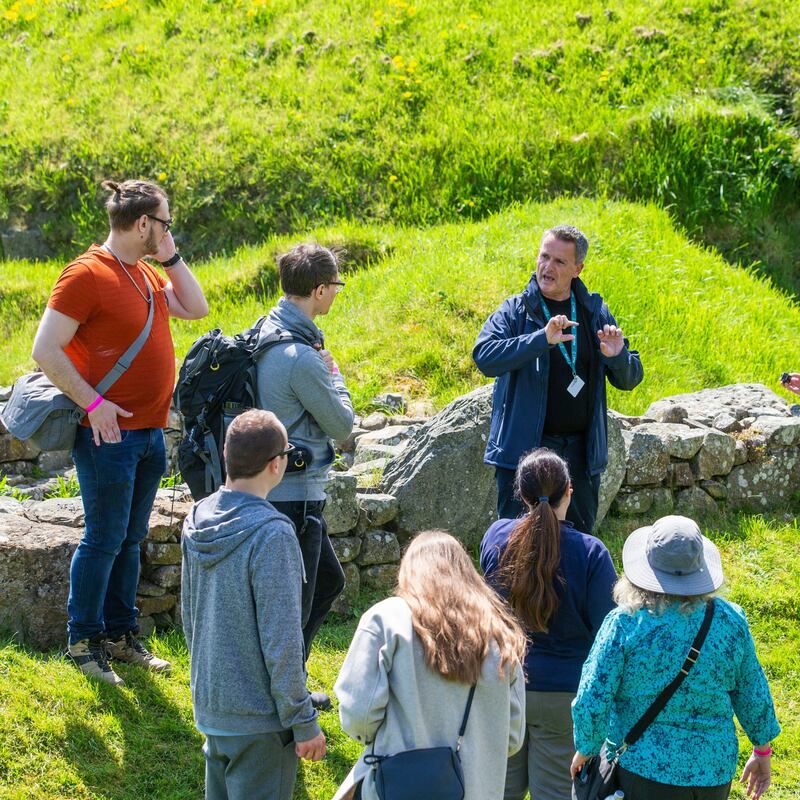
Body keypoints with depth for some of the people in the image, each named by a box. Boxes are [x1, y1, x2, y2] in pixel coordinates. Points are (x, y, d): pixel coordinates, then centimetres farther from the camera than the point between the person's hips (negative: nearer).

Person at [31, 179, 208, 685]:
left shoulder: (145, 273, 11)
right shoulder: (87, 274, -15)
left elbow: (196, 309, 18)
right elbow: (46, 350, -17)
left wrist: (171, 258, 7)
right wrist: (93, 403, -20)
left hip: (149, 433, 8)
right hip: (109, 434, -8)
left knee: (131, 538, 15)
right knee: (105, 539, -1)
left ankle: (122, 634, 25)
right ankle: (84, 641, 11)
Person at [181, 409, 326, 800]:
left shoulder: (197, 521, 1)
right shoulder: (271, 536, -23)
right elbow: (281, 641, -21)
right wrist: (304, 723, -12)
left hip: (210, 707, 8)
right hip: (259, 716, -8)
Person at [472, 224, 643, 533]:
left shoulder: (595, 313, 7)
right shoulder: (515, 311, -3)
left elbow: (629, 379, 10)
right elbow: (485, 357, -21)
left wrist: (618, 357, -14)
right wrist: (542, 339, -31)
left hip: (581, 451, 4)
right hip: (525, 448, -3)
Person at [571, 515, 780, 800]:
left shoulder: (625, 622, -13)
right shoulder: (730, 620, -4)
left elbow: (592, 701, -11)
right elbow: (753, 696, 6)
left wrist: (586, 750, 7)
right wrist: (762, 752, 20)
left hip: (643, 770, -3)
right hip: (715, 772, 3)